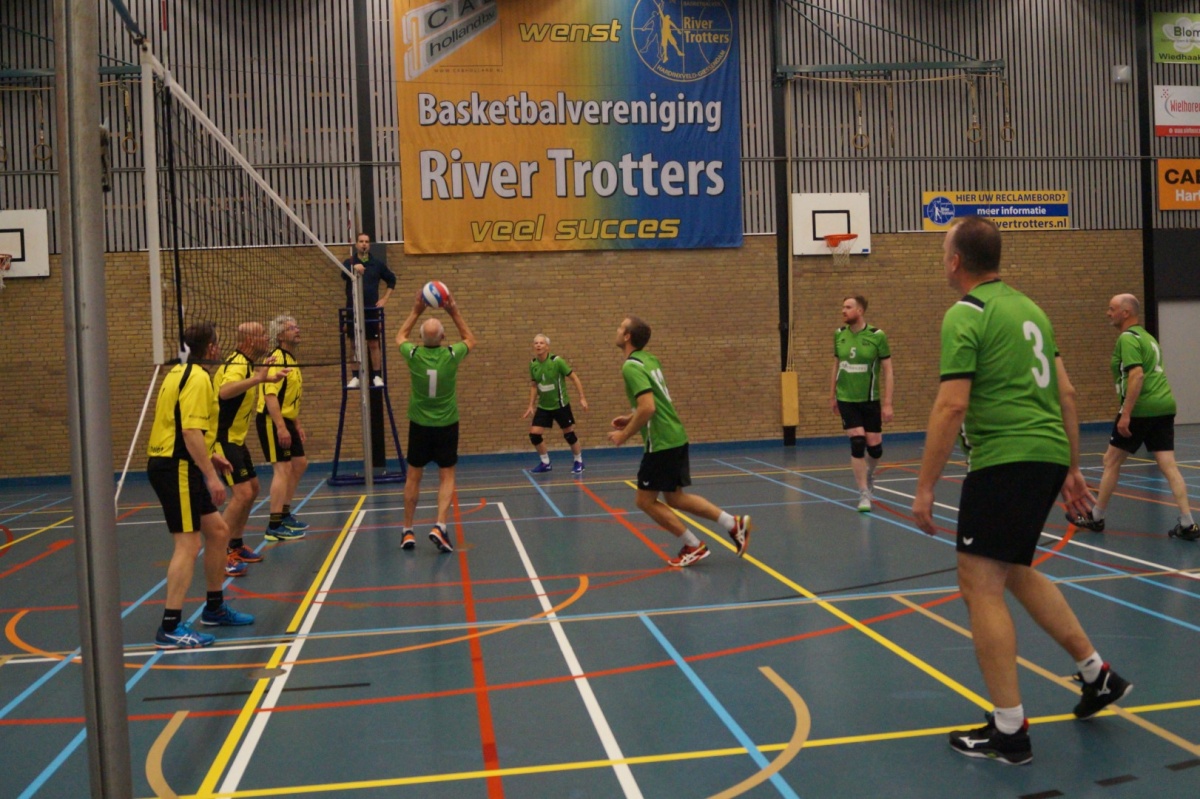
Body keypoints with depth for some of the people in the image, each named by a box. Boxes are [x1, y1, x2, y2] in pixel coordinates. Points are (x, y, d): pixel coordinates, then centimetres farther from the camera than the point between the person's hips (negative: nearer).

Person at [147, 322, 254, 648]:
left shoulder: (181, 373, 16)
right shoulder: (197, 377, -15)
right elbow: (190, 431, -24)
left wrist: (208, 457, 26)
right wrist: (211, 475, -24)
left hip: (179, 465, 10)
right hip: (175, 468, -10)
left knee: (218, 532, 15)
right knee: (188, 544, -10)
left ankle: (214, 608, 26)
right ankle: (170, 628, -7)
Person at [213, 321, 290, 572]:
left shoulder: (246, 363, 10)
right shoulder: (237, 364, -21)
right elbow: (224, 391, -44)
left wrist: (270, 378, 34)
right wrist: (256, 379, -54)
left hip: (235, 437, 11)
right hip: (223, 438, -11)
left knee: (252, 488, 17)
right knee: (242, 493, -17)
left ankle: (236, 546, 27)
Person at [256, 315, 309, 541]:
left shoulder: (291, 360, 16)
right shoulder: (276, 359, -15)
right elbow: (270, 395, -25)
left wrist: (297, 424, 22)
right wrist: (280, 427, -29)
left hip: (287, 421, 10)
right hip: (273, 422, -10)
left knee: (299, 464, 16)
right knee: (283, 469, -12)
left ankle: (284, 513, 28)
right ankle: (275, 526, -10)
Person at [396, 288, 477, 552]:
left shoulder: (413, 355, -10)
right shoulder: (452, 355, -13)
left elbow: (400, 337, 15)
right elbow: (471, 340, 11)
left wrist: (416, 311, 14)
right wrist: (455, 312, 9)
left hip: (419, 425, 1)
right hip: (446, 425, -1)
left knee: (413, 477, 12)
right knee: (446, 477, 5)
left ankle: (408, 531, 18)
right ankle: (440, 526, -12)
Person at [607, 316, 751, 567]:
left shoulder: (631, 366, -16)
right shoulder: (649, 359, 13)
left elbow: (648, 407, -26)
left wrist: (625, 435, -15)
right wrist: (630, 418, 20)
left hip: (661, 442, -9)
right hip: (675, 436, 9)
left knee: (646, 501, 4)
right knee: (674, 497, 17)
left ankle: (694, 546, 8)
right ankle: (734, 524, 13)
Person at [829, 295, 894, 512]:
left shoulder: (877, 336, -10)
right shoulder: (839, 334, 0)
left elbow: (888, 370, -6)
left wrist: (887, 403, -10)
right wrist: (832, 396, 14)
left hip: (870, 400, -1)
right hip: (846, 399, 1)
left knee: (875, 447, 4)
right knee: (857, 443, -8)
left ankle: (869, 474, 38)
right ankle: (864, 494, 5)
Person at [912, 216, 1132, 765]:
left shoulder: (965, 314, -9)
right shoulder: (1028, 307, 16)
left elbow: (951, 406, -17)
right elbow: (1066, 394, 17)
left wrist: (925, 487, -13)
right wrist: (1072, 469, 23)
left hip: (1004, 460, -9)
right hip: (1048, 453, 9)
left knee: (980, 587, -2)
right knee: (1016, 572, 24)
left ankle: (1008, 731, 2)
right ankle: (1097, 674, 28)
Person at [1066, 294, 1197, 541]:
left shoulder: (1128, 338, -9)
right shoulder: (1147, 336, 20)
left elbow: (1137, 375, -20)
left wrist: (1126, 413, -22)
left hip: (1140, 409, -8)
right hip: (1164, 405, 8)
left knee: (1111, 461, 5)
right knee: (1168, 466, 3)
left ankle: (1095, 517, 15)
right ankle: (1187, 524, -3)